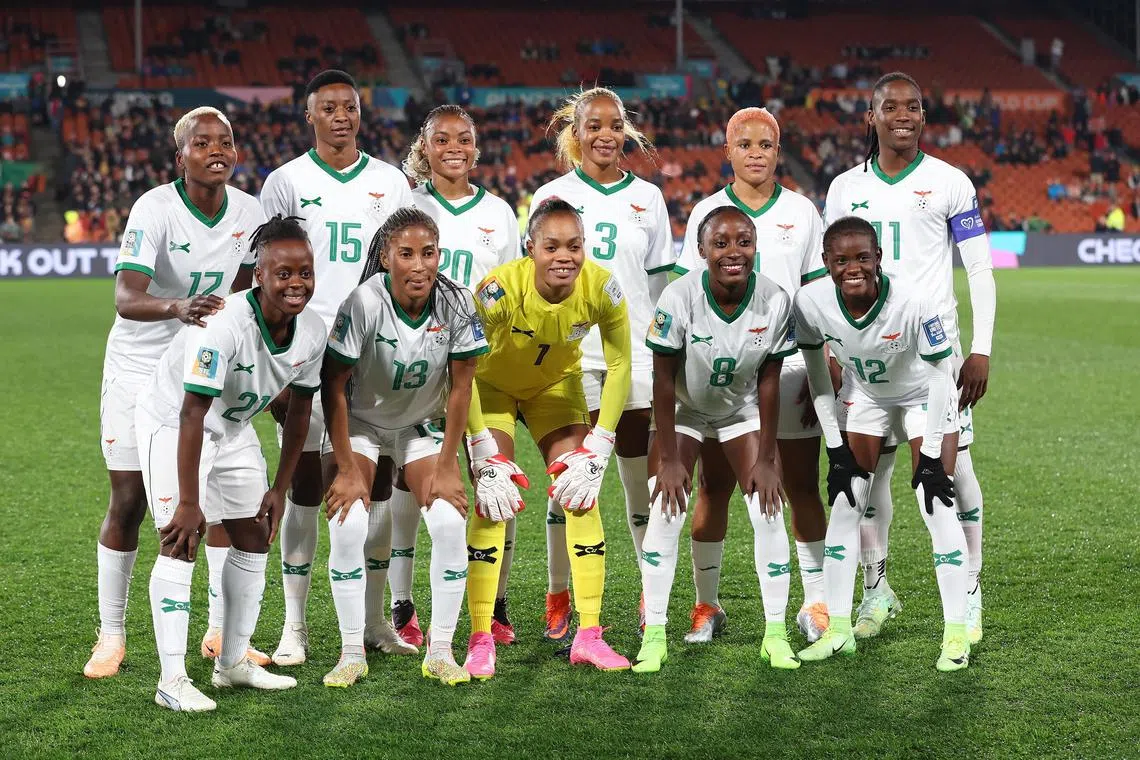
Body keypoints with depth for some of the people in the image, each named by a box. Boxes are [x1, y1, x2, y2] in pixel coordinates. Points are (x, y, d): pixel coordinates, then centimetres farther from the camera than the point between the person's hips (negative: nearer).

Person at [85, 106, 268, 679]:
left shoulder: (250, 213, -7)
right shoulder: (154, 209, -22)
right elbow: (125, 299, -37)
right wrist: (178, 308, -54)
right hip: (139, 369, -4)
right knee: (128, 504, 0)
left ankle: (220, 631, 15)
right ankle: (111, 637, 13)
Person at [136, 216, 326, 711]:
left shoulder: (312, 333, -14)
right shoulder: (224, 325, -36)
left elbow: (299, 410, 1)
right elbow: (192, 415, -34)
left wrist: (280, 488, 4)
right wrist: (188, 502, -32)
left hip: (234, 426, 8)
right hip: (172, 422, -7)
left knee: (255, 538, 9)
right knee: (182, 540, -16)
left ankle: (233, 662, 22)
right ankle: (172, 679, -13)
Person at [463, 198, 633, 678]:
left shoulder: (601, 288, -27)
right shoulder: (500, 289, -35)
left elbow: (619, 364, -13)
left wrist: (599, 445, -16)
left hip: (557, 385, 3)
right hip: (492, 386, -3)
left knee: (581, 491, -9)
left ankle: (589, 635, -2)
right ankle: (480, 640, -9)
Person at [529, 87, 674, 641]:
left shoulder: (647, 197, 9)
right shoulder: (553, 196, 4)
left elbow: (662, 284, 13)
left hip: (636, 357, 1)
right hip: (570, 356, -1)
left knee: (643, 484, 4)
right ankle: (558, 601, 13)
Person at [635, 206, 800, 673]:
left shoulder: (775, 301, -23)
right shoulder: (679, 298, -29)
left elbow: (768, 382, -12)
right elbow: (664, 382, -19)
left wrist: (766, 459, -10)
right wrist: (669, 458, -17)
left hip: (742, 411, 2)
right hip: (683, 411, -2)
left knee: (769, 513, -7)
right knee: (665, 515, -11)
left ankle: (775, 633, 4)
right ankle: (654, 635, -3)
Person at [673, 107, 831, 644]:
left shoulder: (801, 212, 7)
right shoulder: (707, 212, 5)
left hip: (790, 365, 0)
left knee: (802, 488, 0)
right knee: (714, 489, 2)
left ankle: (815, 605, 8)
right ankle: (706, 606, 12)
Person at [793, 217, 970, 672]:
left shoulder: (913, 303, -35)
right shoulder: (811, 302, -26)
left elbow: (941, 375, -22)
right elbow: (818, 373, -8)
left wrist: (931, 456, -21)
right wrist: (835, 449, -8)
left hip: (923, 396, -3)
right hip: (862, 395, 3)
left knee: (936, 504, -12)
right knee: (845, 503, 0)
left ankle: (956, 632, -4)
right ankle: (839, 629, 9)